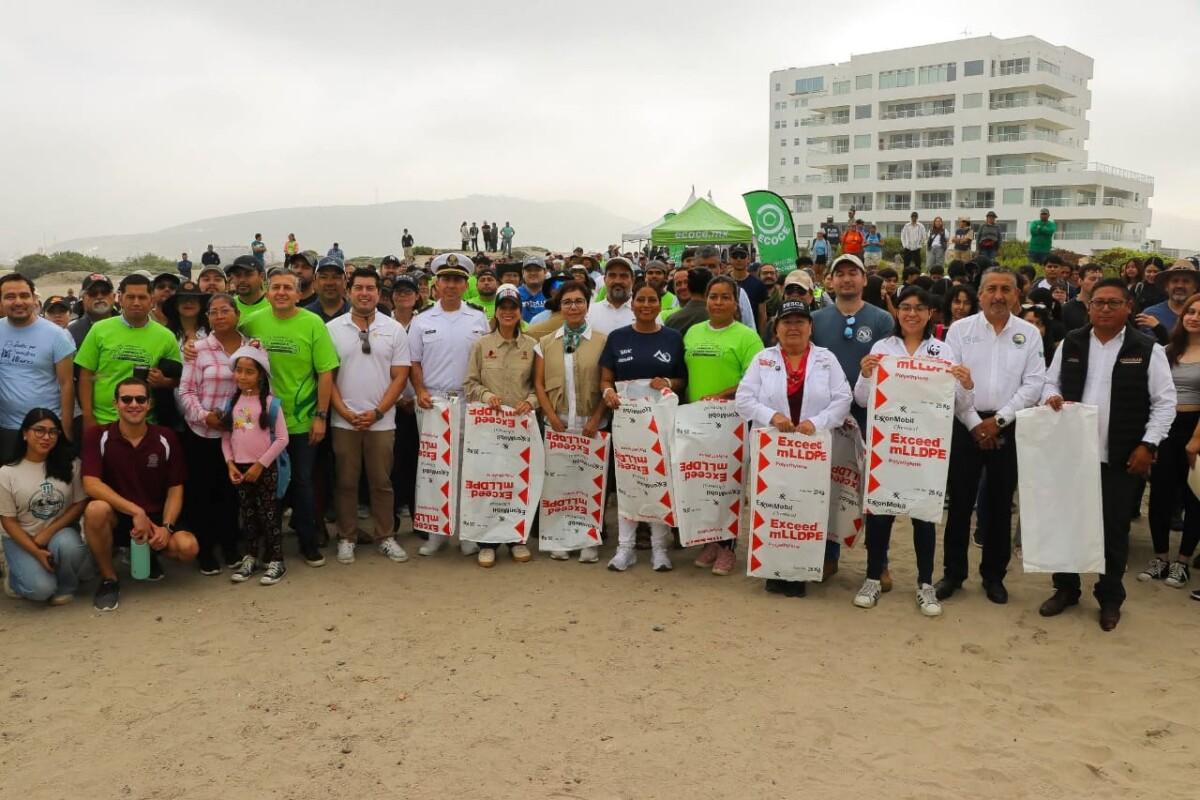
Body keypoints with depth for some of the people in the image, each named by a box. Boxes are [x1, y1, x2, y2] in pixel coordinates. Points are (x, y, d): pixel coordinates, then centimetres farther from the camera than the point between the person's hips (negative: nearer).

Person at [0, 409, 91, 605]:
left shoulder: (70, 464, -3)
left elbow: (80, 504, -2)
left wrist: (48, 532, -15)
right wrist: (36, 552, -18)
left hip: (59, 531, 1)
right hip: (21, 538, -1)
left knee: (68, 546, -36)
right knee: (41, 589, -23)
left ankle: (65, 586, -4)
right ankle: (16, 577, 14)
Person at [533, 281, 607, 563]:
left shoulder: (602, 341, 2)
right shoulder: (546, 343, 9)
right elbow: (539, 384, 6)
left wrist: (595, 419, -9)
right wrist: (553, 418, -5)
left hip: (591, 425, -2)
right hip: (557, 424, 2)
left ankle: (589, 541, 11)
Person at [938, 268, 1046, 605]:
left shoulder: (1029, 334, 3)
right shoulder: (960, 329, 0)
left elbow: (1033, 384, -2)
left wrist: (999, 420, -10)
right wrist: (975, 423, -9)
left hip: (1009, 428, 1)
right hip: (966, 425, -1)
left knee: (1000, 504, 9)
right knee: (960, 501, 4)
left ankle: (994, 575, 22)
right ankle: (953, 572, 17)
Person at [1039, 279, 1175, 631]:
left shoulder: (1147, 349, -4)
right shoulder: (1071, 343, 4)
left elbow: (1164, 402, -3)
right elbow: (1051, 382, 13)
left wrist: (1148, 444, -10)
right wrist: (1051, 397, -10)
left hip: (1120, 457, -2)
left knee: (1113, 528, 7)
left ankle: (1110, 597, 23)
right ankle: (1066, 588, 27)